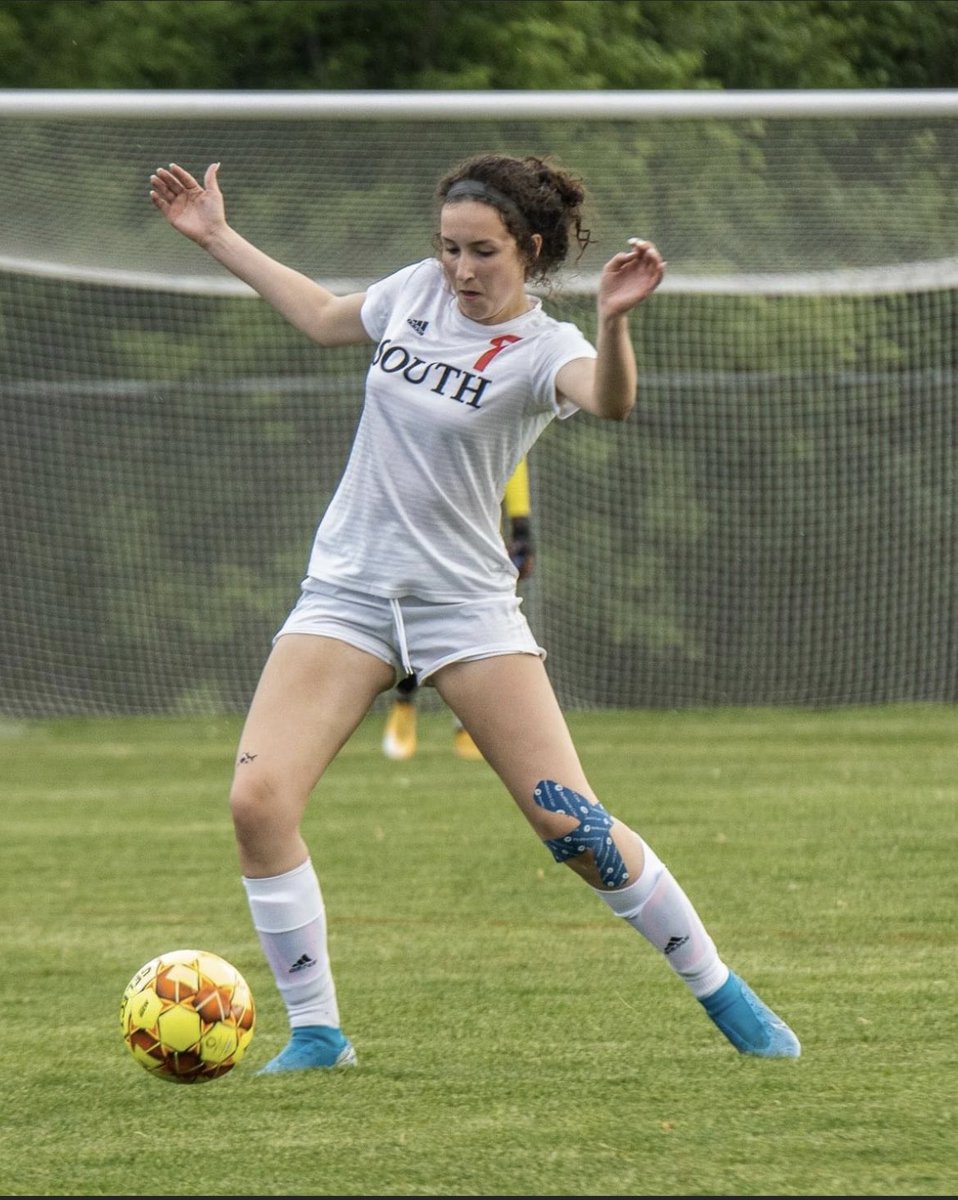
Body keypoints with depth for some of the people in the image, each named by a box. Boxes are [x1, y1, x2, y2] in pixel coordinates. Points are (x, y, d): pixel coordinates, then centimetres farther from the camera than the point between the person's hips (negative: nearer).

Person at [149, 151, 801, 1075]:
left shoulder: (542, 349, -10)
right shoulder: (419, 291, 5)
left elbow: (610, 402, -34)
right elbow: (326, 319, 27)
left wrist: (612, 321, -53)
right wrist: (219, 240, 27)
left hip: (464, 600, -4)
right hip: (346, 590, 4)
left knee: (572, 826, -8)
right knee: (258, 799, -16)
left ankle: (721, 993, 12)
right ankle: (315, 1032, -3)